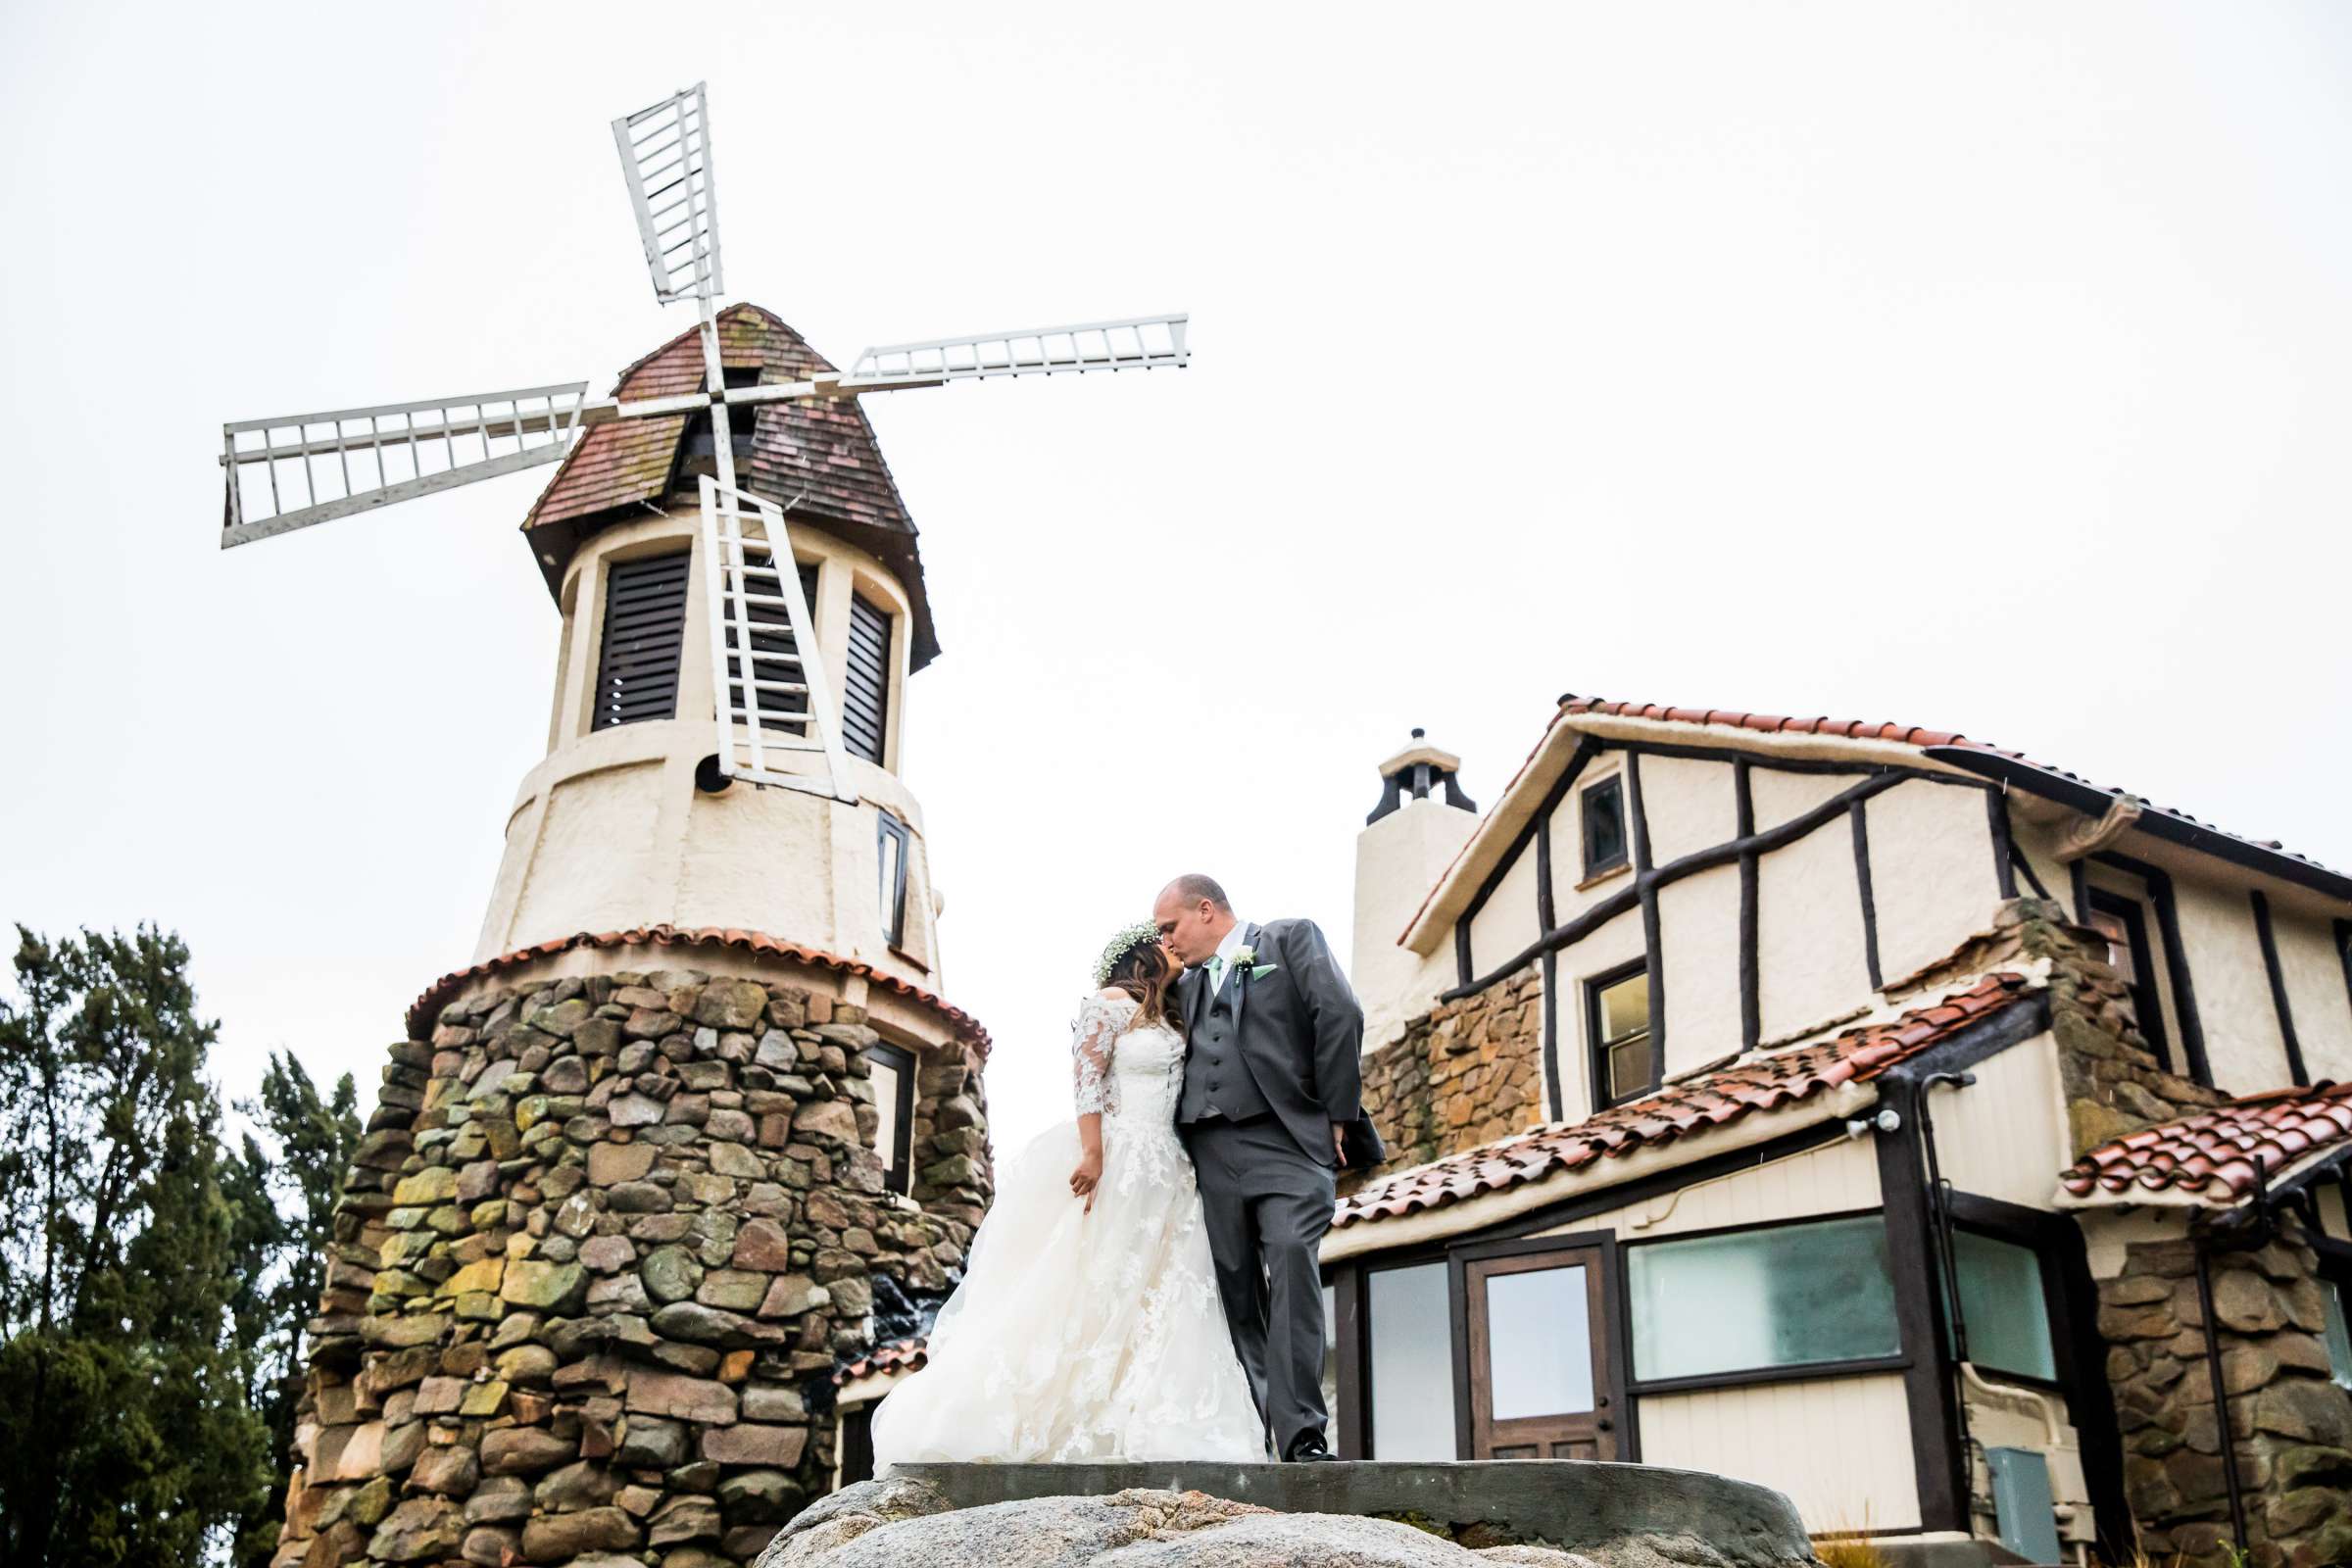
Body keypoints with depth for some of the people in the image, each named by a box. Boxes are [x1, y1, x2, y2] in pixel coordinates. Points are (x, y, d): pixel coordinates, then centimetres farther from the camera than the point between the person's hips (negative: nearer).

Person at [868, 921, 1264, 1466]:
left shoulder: (1166, 1022, 21)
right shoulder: (1111, 1003, -2)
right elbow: (1088, 1078, -12)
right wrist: (1091, 1154, -23)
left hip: (1163, 1177, 8)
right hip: (1114, 1168, -8)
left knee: (1156, 1303, 1)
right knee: (1088, 1290, -8)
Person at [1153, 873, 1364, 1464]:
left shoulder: (1291, 938, 11)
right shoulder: (1188, 985, 27)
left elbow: (1340, 1015, -1)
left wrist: (1337, 1115, -5)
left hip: (1286, 1138, -5)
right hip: (1213, 1149, 5)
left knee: (1292, 1261, -21)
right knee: (1237, 1290, 1)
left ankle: (1301, 1433, -23)